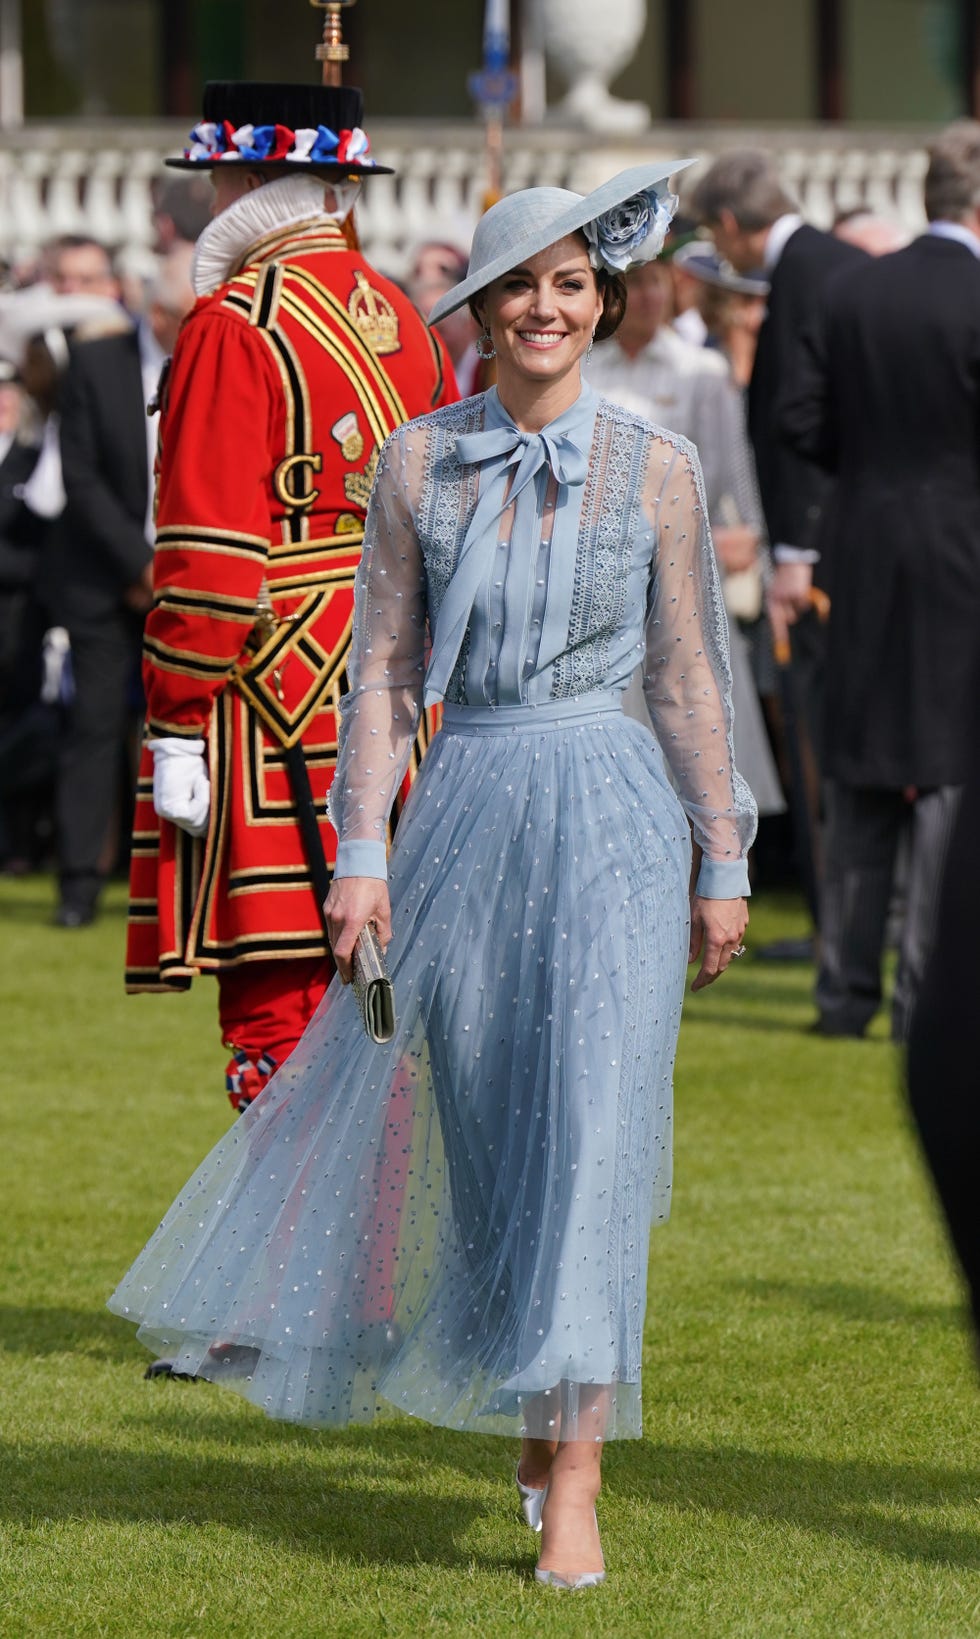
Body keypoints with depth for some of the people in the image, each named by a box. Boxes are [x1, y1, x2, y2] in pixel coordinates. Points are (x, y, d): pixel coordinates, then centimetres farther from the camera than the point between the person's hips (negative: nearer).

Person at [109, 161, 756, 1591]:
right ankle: (539, 1415, 29)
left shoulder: (656, 470, 2)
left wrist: (722, 866, 7)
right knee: (474, 1134, 8)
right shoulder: (419, 461, 4)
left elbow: (687, 681, 6)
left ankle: (573, 1485, -11)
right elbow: (384, 664, 4)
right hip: (465, 808, 2)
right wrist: (360, 850, -2)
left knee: (589, 1132, -10)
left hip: (608, 809, -2)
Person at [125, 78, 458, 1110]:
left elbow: (208, 550, -16)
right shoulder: (401, 320, 13)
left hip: (272, 689, -8)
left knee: (275, 998, -6)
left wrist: (178, 723, -14)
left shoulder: (236, 324, -11)